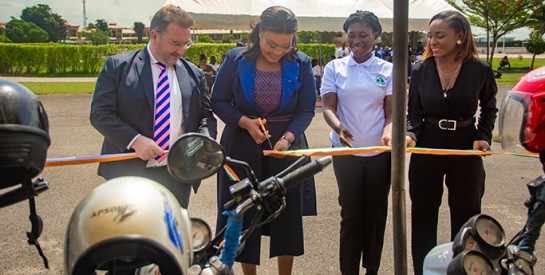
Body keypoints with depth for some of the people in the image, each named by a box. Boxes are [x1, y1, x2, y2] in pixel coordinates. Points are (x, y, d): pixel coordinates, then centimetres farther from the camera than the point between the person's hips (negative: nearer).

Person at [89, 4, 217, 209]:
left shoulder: (194, 74, 7)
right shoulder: (118, 66, -2)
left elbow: (206, 116, 11)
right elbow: (100, 113, -6)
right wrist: (135, 140, -20)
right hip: (129, 173, -2)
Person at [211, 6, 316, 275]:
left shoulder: (301, 64, -5)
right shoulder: (235, 59, -7)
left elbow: (306, 110, -3)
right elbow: (218, 102, -1)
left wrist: (288, 137, -21)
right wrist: (245, 122, -18)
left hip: (286, 146, 1)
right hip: (242, 147, 0)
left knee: (287, 215, 8)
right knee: (244, 215, 7)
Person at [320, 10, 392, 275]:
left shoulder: (388, 70, 3)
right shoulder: (335, 68, 1)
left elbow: (391, 112, 0)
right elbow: (328, 108, -5)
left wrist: (388, 131, -22)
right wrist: (338, 128, -27)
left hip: (380, 152, 1)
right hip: (346, 151, -1)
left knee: (376, 212, 10)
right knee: (350, 211, 6)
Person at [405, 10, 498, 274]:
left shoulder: (480, 70, -8)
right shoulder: (421, 70, -5)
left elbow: (489, 109, 8)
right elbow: (414, 113, -1)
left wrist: (484, 137, -5)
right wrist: (411, 135, -20)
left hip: (466, 150, -1)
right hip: (427, 149, 1)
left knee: (466, 214, 11)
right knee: (423, 215, 10)